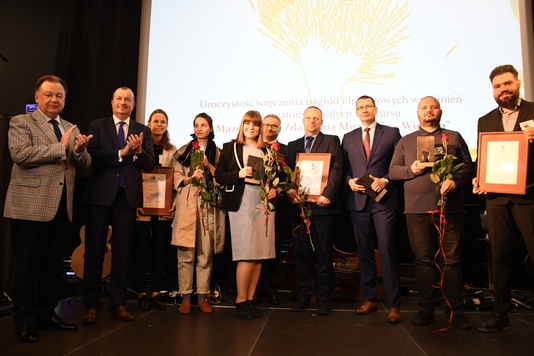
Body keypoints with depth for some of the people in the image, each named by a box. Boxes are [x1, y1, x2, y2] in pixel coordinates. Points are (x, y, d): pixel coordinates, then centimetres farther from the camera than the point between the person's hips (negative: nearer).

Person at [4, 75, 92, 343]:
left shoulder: (71, 129, 17)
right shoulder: (20, 123, 1)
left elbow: (84, 168, 11)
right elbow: (20, 154, -18)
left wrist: (79, 150, -10)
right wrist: (61, 147, -15)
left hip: (61, 207, 5)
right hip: (30, 207, -5)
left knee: (54, 265, 12)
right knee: (27, 265, 3)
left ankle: (46, 313, 26)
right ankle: (24, 320, 17)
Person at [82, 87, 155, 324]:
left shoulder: (143, 131, 10)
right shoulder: (97, 126, 7)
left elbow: (149, 165, -1)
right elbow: (93, 156, -8)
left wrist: (139, 150, -19)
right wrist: (121, 153, -17)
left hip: (128, 196, 1)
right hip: (101, 195, -1)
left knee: (122, 251, 7)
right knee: (94, 250, 4)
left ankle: (118, 303, 17)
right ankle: (91, 304, 15)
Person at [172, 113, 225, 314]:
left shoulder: (217, 152, 15)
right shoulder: (184, 151, 15)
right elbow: (176, 177, 9)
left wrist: (208, 166, -4)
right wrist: (190, 178, -9)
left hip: (209, 205, 0)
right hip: (187, 204, 0)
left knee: (206, 253, 0)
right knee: (186, 253, -5)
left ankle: (203, 296, 8)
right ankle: (185, 297, 2)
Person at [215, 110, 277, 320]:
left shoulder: (267, 150, 16)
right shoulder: (230, 147, 8)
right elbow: (219, 176, 2)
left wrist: (274, 190, -1)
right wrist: (239, 174, -13)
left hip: (263, 204, 4)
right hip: (241, 205, -3)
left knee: (259, 255, 4)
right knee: (247, 255, -8)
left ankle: (251, 299, 16)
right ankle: (240, 300, 7)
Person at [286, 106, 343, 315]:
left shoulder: (331, 141, 7)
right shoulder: (293, 145, 19)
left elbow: (337, 168, -6)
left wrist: (328, 193, -18)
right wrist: (289, 190, -7)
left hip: (322, 205, -3)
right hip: (299, 205, 4)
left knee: (324, 254, 3)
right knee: (301, 253, 8)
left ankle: (324, 298, 13)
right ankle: (302, 295, 19)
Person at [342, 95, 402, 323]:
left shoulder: (391, 133, 7)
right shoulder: (348, 138, 15)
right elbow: (343, 168, 14)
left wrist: (385, 180, -12)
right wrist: (350, 181, -5)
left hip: (383, 199, -3)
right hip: (358, 200, 3)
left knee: (387, 250, -5)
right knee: (364, 251, 8)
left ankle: (393, 305, 3)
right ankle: (369, 299, 19)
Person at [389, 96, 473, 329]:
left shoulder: (454, 137, 14)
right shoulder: (406, 141, 15)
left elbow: (468, 167, 6)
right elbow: (393, 171, 9)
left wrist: (456, 180, -14)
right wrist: (411, 169, -10)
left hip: (450, 208, 0)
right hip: (417, 209, 1)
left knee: (451, 260, 2)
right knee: (423, 259, 4)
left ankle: (455, 310, 11)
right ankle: (426, 308, 13)